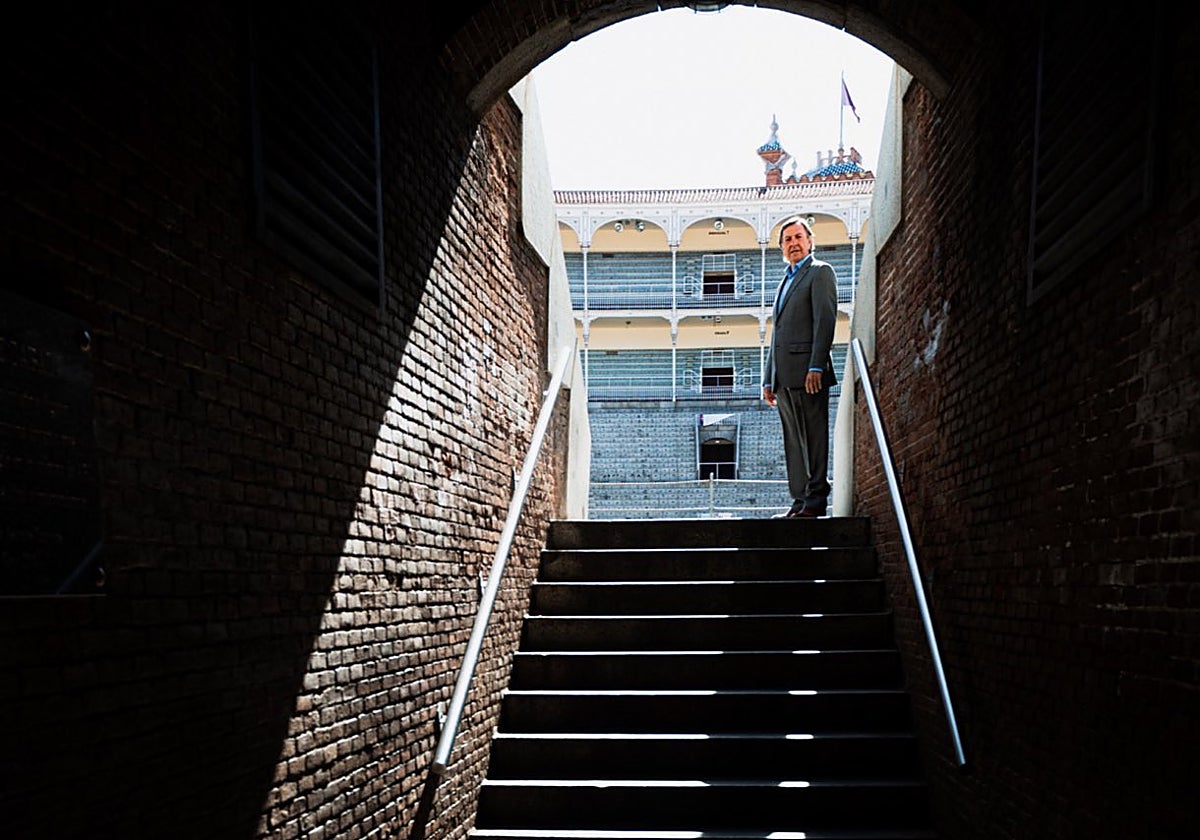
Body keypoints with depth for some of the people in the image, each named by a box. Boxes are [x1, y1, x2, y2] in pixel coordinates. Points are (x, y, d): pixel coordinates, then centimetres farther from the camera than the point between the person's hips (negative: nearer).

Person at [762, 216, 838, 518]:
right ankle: (800, 500, 9)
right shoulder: (785, 281, 27)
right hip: (784, 375, 8)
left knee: (813, 436, -8)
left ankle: (816, 499, -7)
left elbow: (825, 320, -10)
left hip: (806, 371, -8)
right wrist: (768, 379, 18)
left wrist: (816, 367, -20)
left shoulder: (821, 271, 3)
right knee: (794, 440, 6)